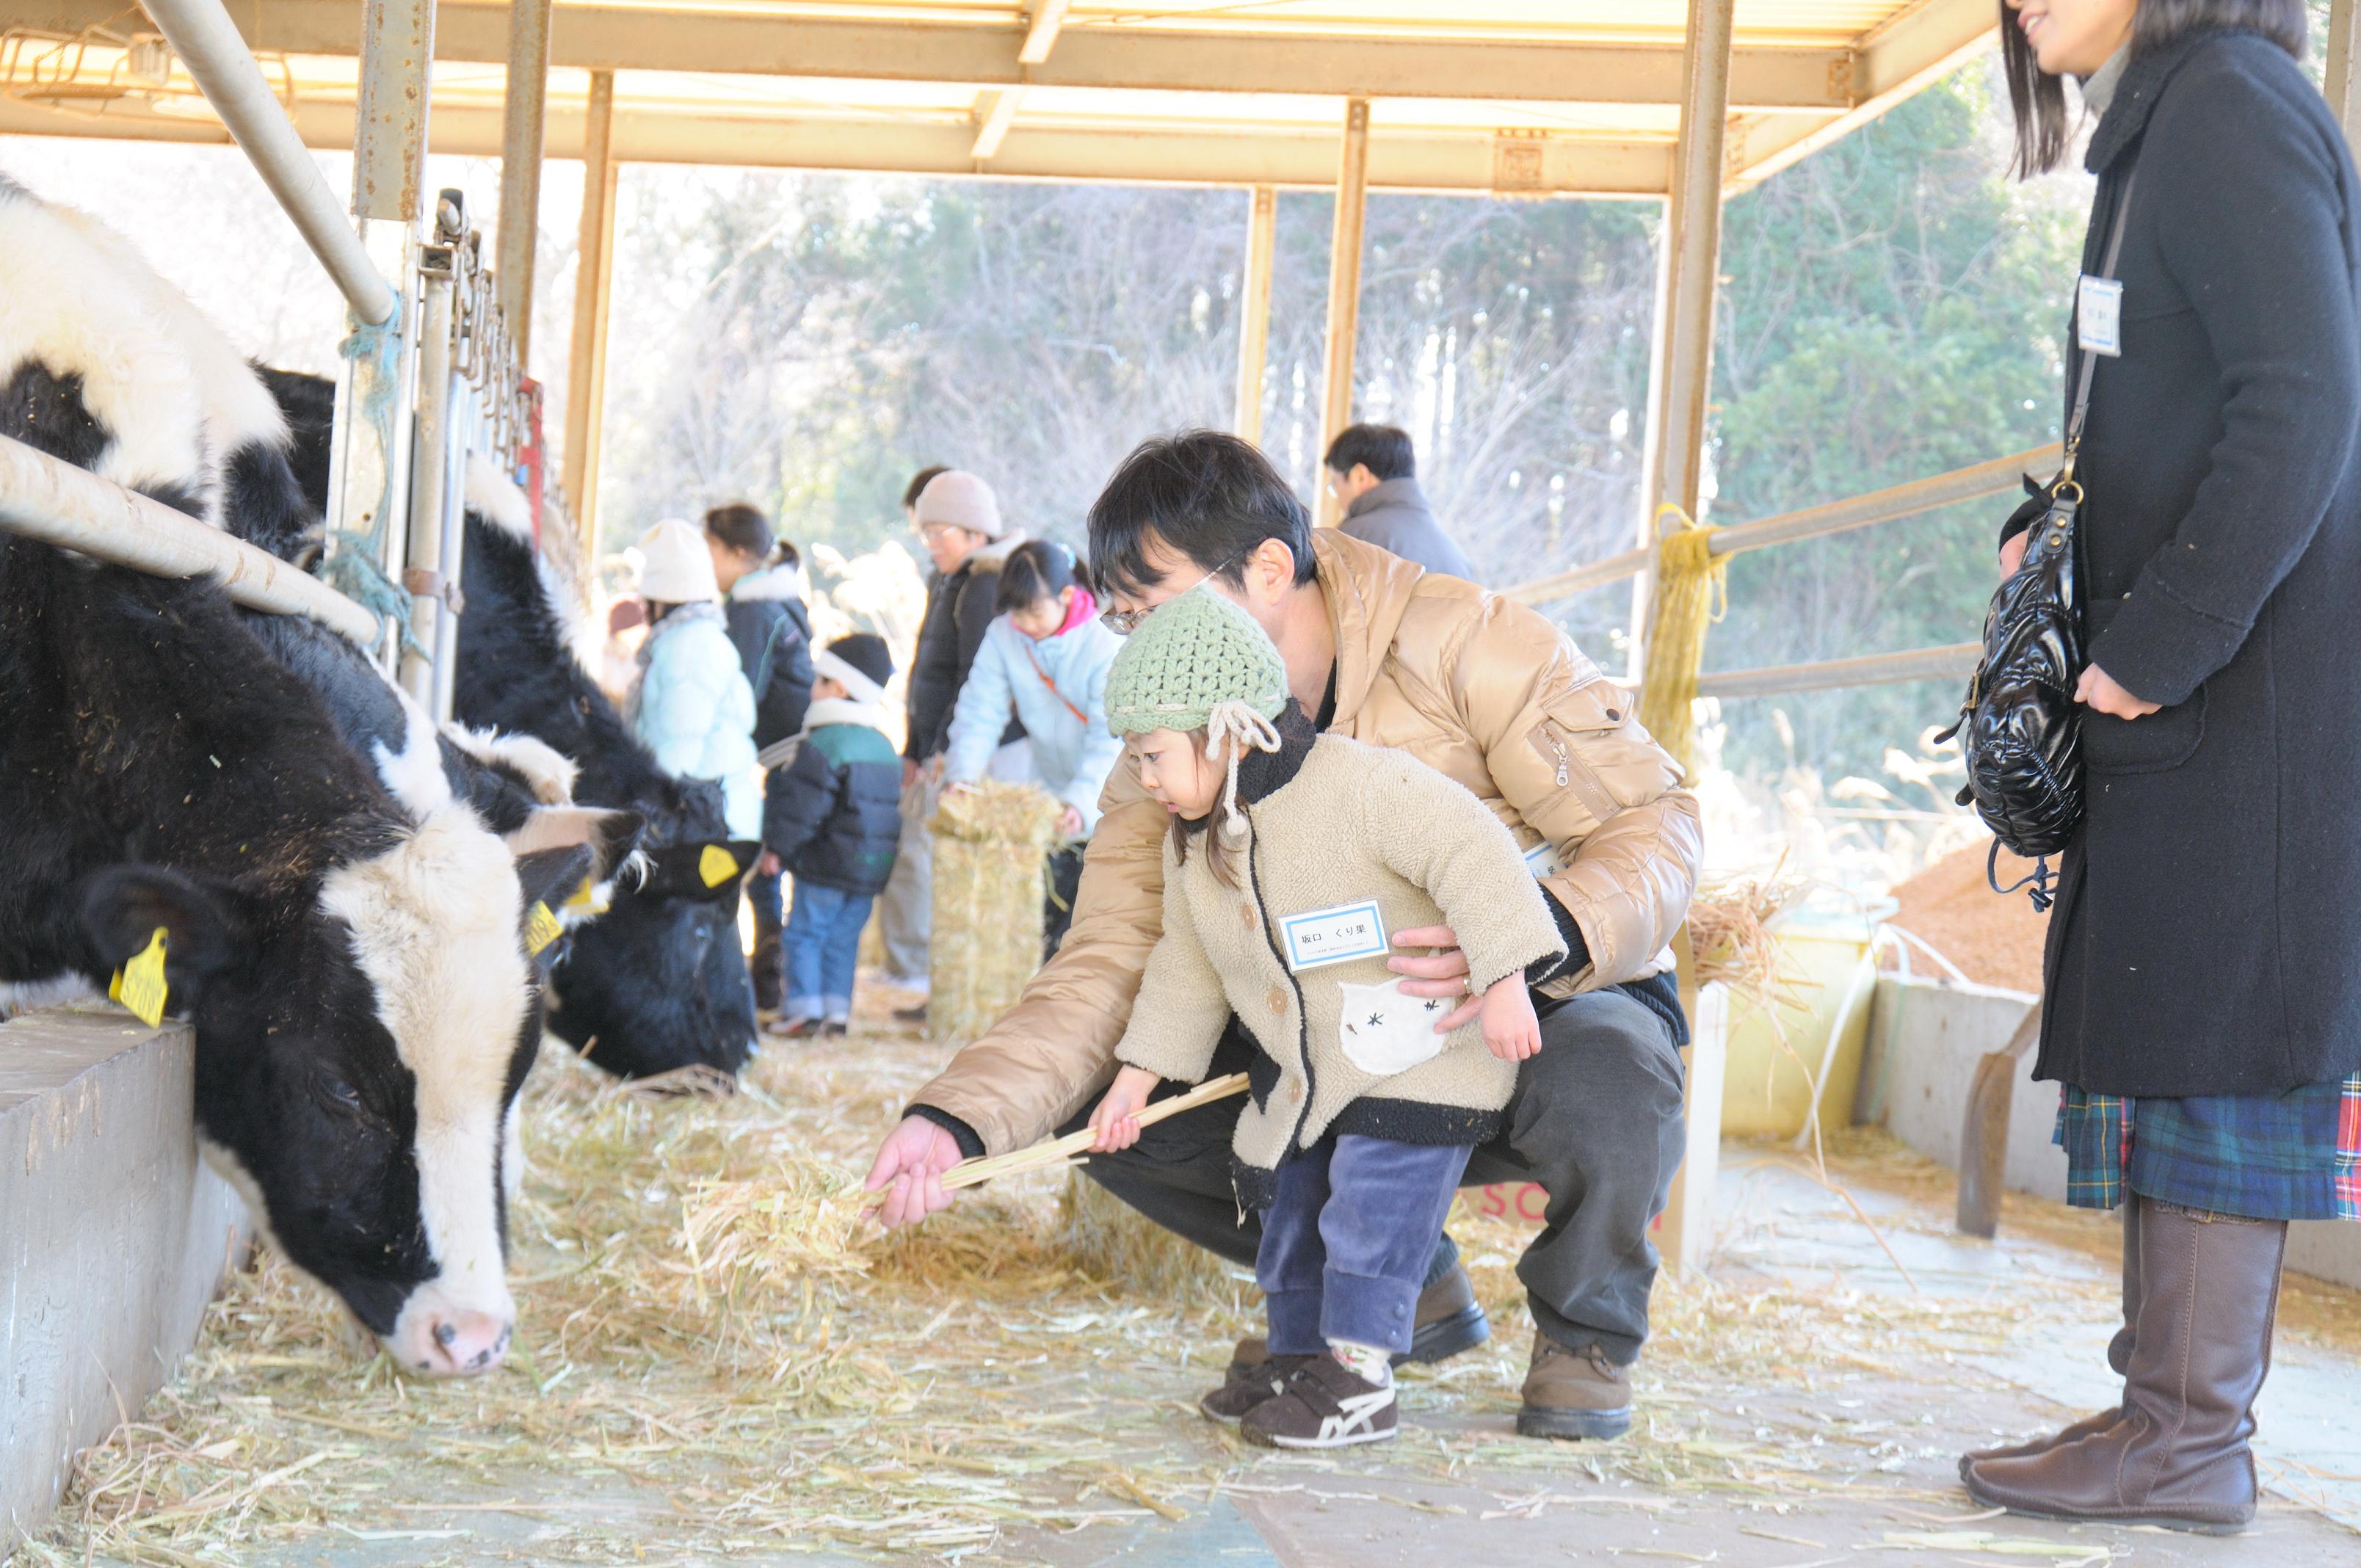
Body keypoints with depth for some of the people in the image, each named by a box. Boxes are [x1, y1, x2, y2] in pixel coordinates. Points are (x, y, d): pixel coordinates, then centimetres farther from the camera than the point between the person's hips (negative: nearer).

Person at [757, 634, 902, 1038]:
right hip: (872, 868, 7)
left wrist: (776, 848, -6)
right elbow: (893, 804, 18)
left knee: (803, 933, 1)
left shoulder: (820, 746, -15)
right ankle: (838, 1011, 11)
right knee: (843, 939, 13)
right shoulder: (884, 747, 11)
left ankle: (805, 1009, -3)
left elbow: (801, 805, -17)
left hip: (824, 867, -7)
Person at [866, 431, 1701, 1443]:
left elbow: (1655, 824, -21)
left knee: (1602, 1078, -40)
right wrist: (959, 1116, -30)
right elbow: (1108, 968, -13)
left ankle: (1585, 1335, -5)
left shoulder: (1462, 646, -21)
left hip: (1552, 999, -5)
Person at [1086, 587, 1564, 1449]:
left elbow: (1473, 857, -27)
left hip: (1424, 1051, -8)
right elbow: (1186, 967, 16)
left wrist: (1504, 982, -33)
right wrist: (1137, 1076, 17)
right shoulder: (1191, 844, 4)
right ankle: (1297, 1360, 25)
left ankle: (1358, 1376, -3)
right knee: (1290, 1209, 12)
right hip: (1306, 1071, 8)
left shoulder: (1362, 784, -23)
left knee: (1370, 1208, -11)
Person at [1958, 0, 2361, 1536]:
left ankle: (2194, 1438, -3)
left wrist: (2158, 644, -18)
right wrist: (2061, 534, 11)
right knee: (2162, 1048, 9)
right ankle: (2169, 1409, 14)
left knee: (2211, 1048, -7)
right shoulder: (2164, 126, 20)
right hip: (2197, 709, 10)